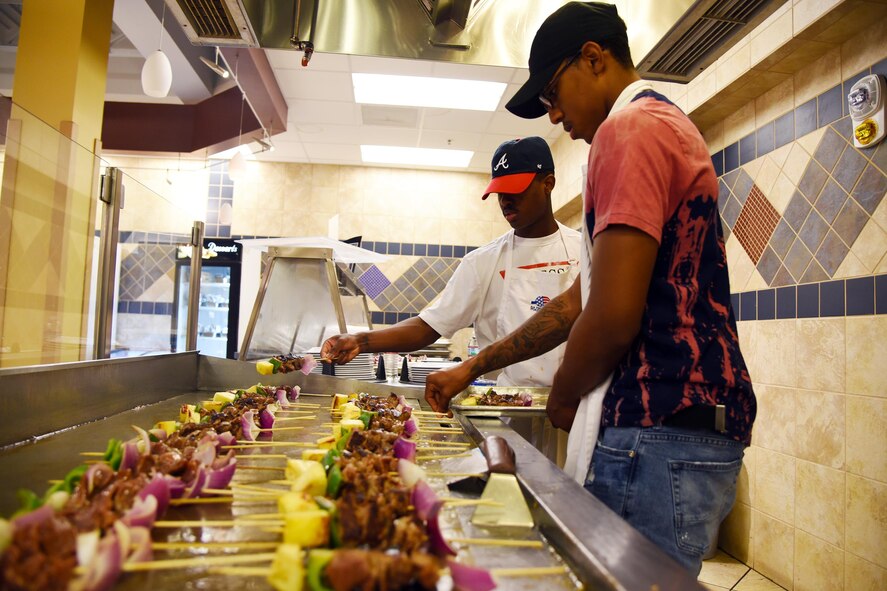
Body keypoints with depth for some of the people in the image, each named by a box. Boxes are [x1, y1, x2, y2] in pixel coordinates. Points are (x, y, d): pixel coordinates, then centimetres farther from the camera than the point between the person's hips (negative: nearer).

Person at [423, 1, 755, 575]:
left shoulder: (630, 126, -11)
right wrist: (471, 369, 18)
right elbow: (579, 302, 20)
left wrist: (562, 399, 0)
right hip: (688, 421, 10)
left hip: (665, 432, -10)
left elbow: (613, 318, -21)